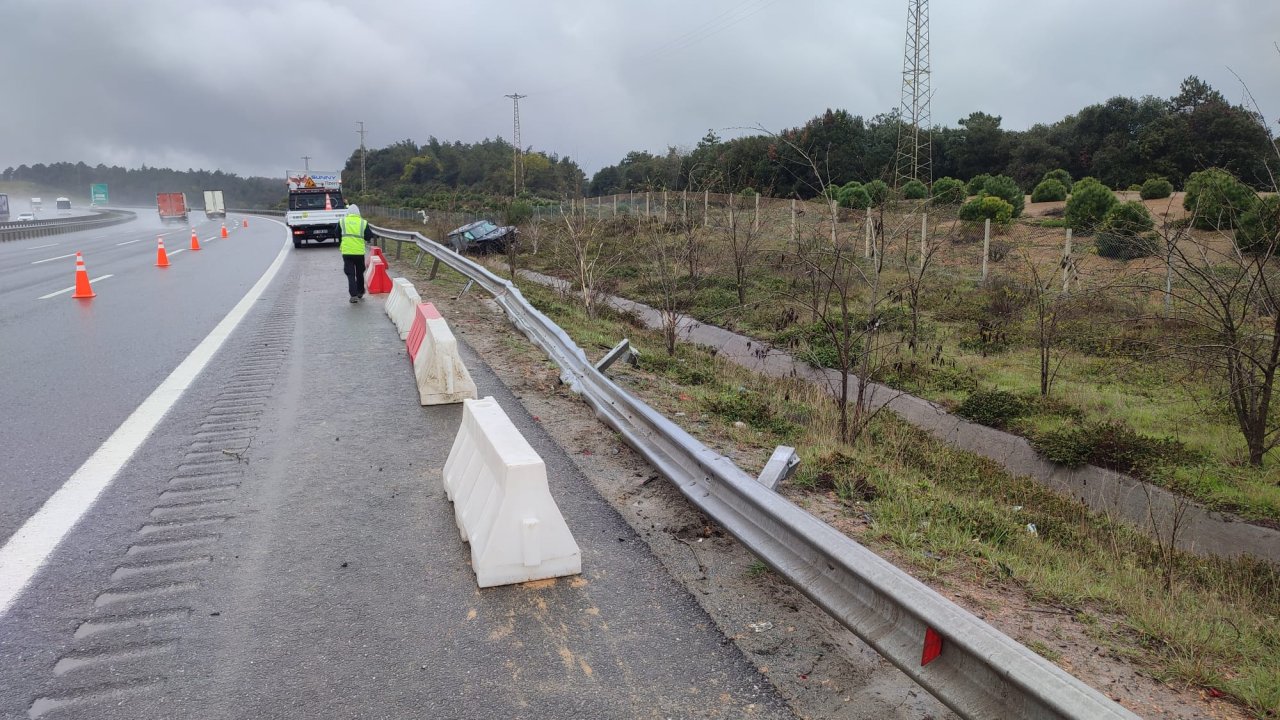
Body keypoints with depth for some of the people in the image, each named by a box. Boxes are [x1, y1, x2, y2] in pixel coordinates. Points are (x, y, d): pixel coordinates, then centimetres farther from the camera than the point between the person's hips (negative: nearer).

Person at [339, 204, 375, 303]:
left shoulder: (342, 221, 3)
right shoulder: (363, 222, -1)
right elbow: (369, 236, 1)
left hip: (347, 252, 0)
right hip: (359, 252, 0)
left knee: (350, 274, 2)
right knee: (359, 273, 18)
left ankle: (354, 295, -8)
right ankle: (360, 293, 29)